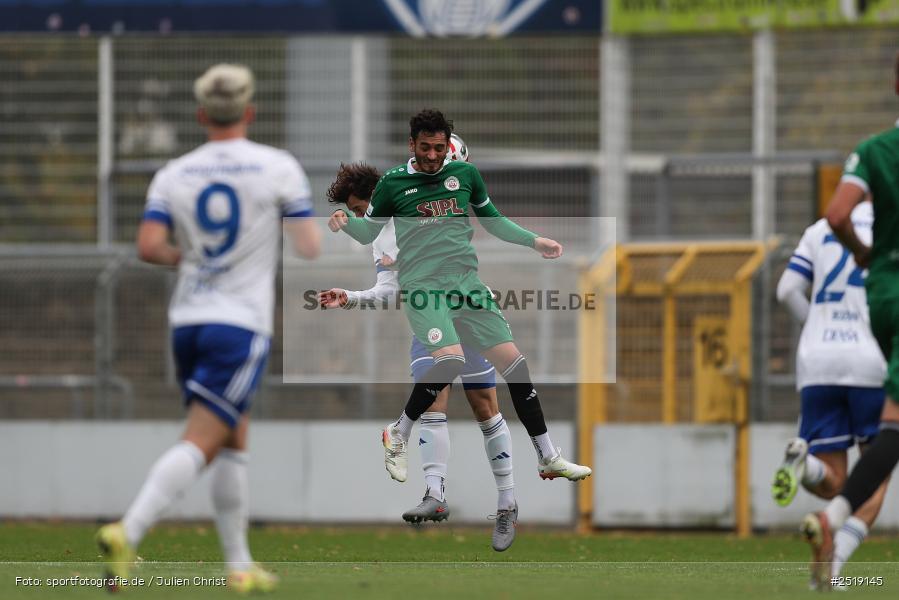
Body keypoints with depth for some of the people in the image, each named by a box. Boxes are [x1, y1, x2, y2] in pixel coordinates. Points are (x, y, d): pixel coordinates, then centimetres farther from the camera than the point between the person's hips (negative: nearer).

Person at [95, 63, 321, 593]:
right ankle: (128, 533, -26)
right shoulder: (278, 167, -4)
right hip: (242, 325, -5)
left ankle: (240, 565, 19)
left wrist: (185, 256, 13)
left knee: (234, 441, 18)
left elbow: (149, 246, -7)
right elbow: (310, 248, -5)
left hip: (188, 322, 5)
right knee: (200, 445, -9)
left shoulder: (174, 175, 4)